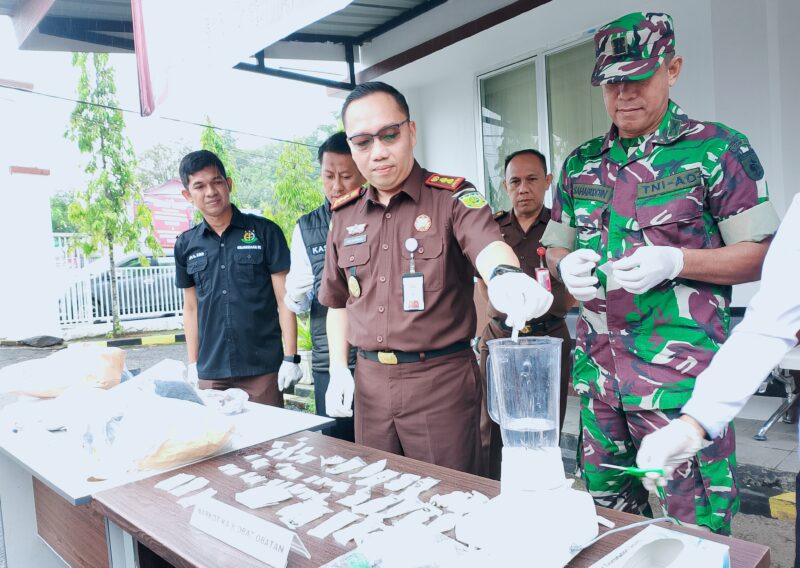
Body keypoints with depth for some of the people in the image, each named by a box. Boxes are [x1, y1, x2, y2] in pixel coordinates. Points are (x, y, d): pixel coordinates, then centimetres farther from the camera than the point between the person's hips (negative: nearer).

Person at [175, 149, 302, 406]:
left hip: (263, 368, -3)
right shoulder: (186, 245, 7)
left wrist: (290, 358, -8)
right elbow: (190, 308, 14)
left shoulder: (264, 232, -3)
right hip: (210, 373, 3)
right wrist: (192, 365, 11)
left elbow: (284, 299, -4)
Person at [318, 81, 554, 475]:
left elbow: (486, 243, -26)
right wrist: (338, 369, 6)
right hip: (370, 381, 5)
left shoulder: (452, 198, -6)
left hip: (442, 379, -4)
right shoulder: (345, 216, 9)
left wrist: (505, 275, -49)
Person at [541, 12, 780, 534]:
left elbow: (760, 256, -5)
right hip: (598, 369, 5)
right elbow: (556, 247, 17)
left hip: (682, 373, -5)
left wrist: (675, 261, -20)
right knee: (607, 515, 19)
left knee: (695, 528, 4)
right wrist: (567, 265, -6)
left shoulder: (717, 149, -4)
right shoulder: (581, 163, 11)